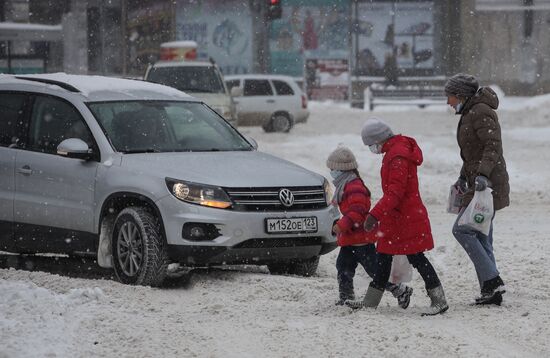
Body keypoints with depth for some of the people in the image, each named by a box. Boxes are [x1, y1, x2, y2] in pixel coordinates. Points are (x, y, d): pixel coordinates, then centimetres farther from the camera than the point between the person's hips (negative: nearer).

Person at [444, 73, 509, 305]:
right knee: (481, 237, 9)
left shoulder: (481, 113, -14)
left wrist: (483, 174, -37)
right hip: (479, 183, 10)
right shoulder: (469, 114, 17)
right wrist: (463, 177, 24)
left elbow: (493, 146, -25)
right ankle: (492, 292, 9)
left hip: (487, 183, -10)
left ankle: (492, 281, -14)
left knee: (462, 230, -13)